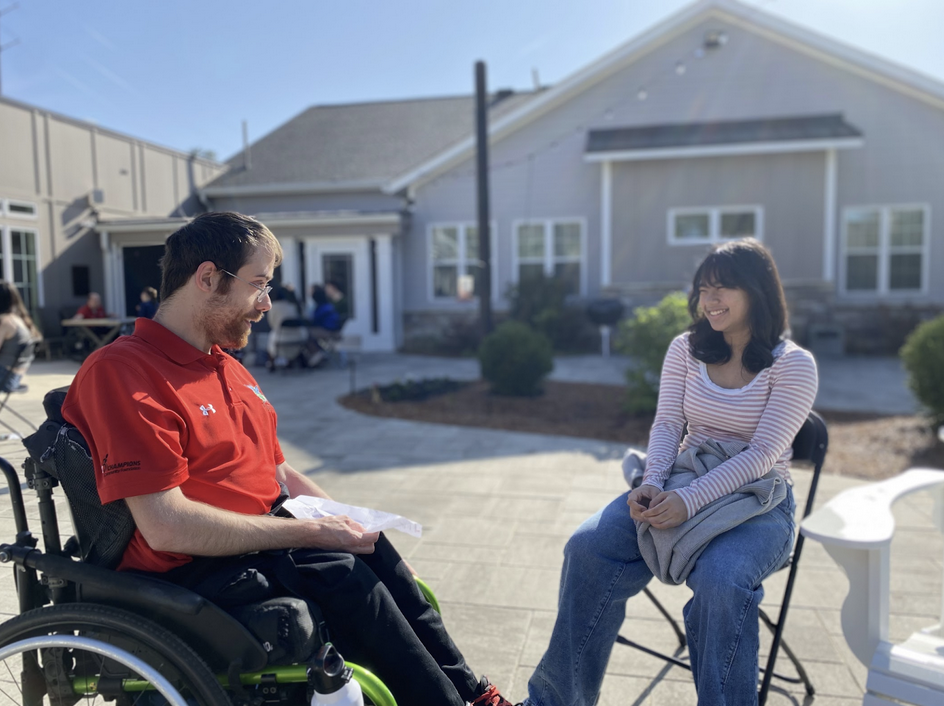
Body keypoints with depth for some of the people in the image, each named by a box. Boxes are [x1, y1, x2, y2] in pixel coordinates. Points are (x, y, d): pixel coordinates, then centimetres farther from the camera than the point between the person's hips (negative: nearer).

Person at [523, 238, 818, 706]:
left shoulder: (793, 364, -6)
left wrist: (690, 500, -28)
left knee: (721, 579, -37)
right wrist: (653, 483, -19)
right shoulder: (685, 349, 8)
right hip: (681, 487, 4)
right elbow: (666, 424, 1)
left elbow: (762, 453, -15)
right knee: (588, 545, -20)